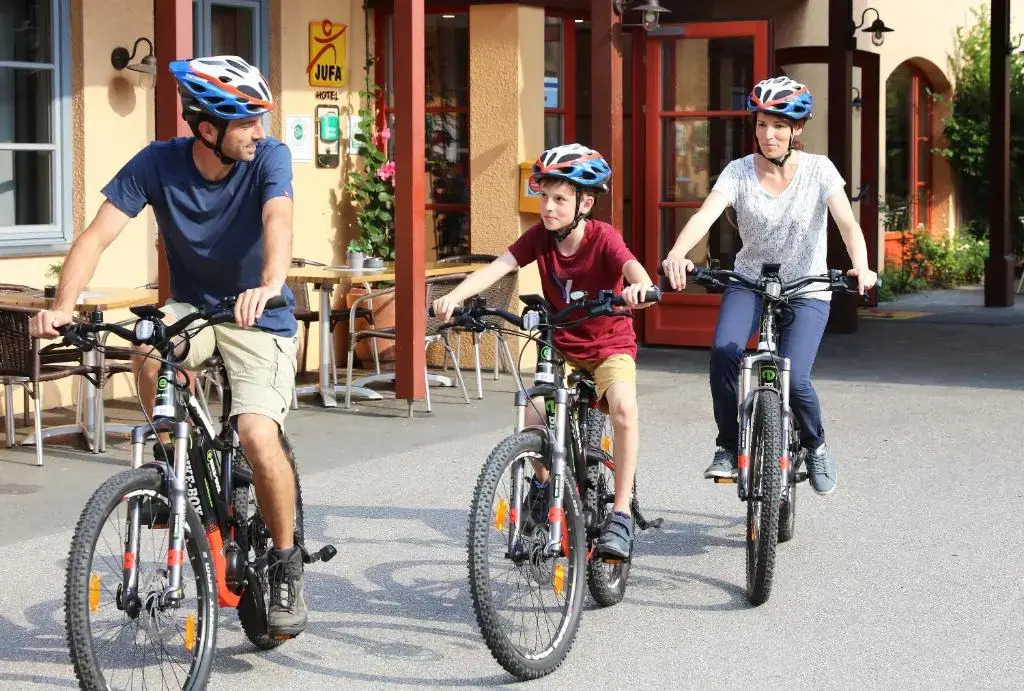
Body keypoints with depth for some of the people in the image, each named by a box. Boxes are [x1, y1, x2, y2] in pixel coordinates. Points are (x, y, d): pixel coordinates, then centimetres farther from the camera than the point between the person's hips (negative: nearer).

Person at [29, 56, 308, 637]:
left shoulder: (269, 157, -17)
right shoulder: (159, 163, -13)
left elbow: (278, 222, -35)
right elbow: (98, 235, -21)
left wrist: (269, 286, -57)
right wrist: (63, 307, -38)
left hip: (260, 319, -2)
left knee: (258, 433, -24)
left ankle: (287, 561, 0)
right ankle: (173, 459, -8)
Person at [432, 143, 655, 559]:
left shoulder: (603, 238, -20)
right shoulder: (539, 237, -10)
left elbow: (632, 266, -39)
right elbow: (497, 267, -23)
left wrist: (640, 286, -64)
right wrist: (455, 296, -41)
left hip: (610, 345, -3)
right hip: (561, 346, 3)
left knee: (623, 407, -32)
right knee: (531, 414, -21)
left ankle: (621, 512, -21)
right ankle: (542, 482, 12)